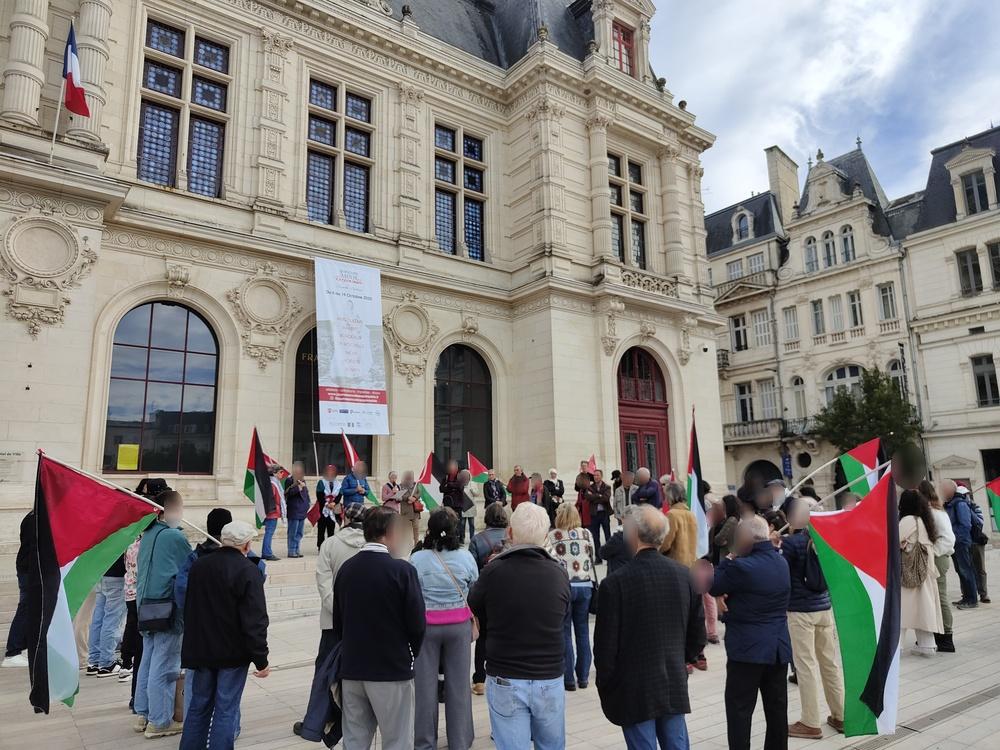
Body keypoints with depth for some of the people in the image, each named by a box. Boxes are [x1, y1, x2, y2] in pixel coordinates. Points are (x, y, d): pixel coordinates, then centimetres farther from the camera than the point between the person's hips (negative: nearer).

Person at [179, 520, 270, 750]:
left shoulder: (199, 565, 3)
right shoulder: (248, 571, -18)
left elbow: (188, 610, 15)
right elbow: (255, 621, -20)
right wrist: (261, 660, -14)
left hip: (201, 649, 6)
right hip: (233, 653, -6)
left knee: (199, 705, 19)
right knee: (226, 709, 4)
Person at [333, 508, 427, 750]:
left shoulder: (346, 568, 3)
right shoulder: (402, 570, -14)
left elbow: (338, 622, 9)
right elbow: (417, 623, -13)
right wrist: (411, 653, 5)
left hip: (351, 669, 6)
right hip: (392, 669, -5)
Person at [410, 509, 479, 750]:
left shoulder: (417, 559, -11)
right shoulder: (466, 557, -7)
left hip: (426, 625, -1)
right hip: (459, 624, 1)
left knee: (425, 684, 11)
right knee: (458, 683, 11)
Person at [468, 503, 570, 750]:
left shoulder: (493, 571, -14)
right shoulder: (559, 574, -7)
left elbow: (474, 610, 3)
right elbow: (561, 620, 6)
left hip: (505, 682, -2)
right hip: (551, 680, 2)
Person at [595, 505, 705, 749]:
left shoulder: (615, 583, -18)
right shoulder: (685, 575, -4)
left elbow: (606, 645, -12)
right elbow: (698, 635, 5)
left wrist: (605, 687, 2)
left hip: (634, 692, -4)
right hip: (675, 686, 4)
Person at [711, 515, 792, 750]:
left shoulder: (741, 566, -21)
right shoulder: (781, 562, 6)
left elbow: (714, 587, -7)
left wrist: (728, 559, -1)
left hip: (748, 649, -7)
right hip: (779, 647, 8)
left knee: (739, 709, 1)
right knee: (777, 708, 15)